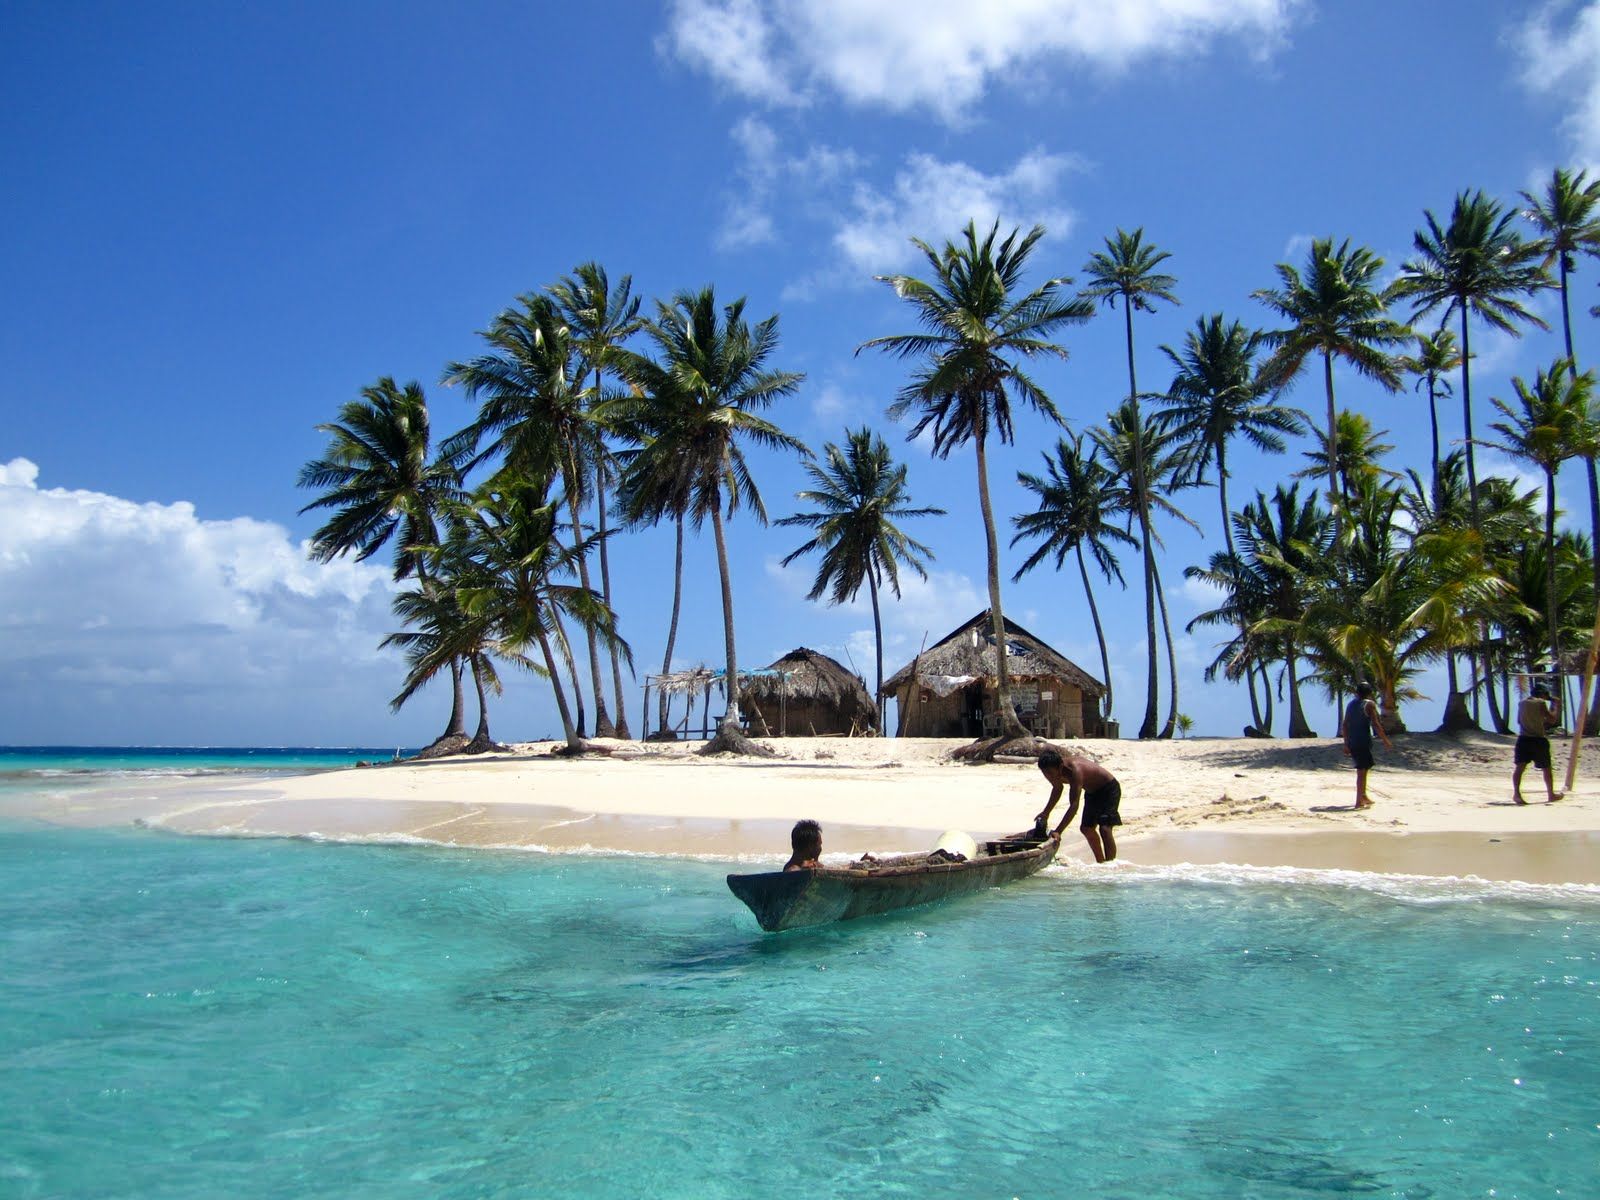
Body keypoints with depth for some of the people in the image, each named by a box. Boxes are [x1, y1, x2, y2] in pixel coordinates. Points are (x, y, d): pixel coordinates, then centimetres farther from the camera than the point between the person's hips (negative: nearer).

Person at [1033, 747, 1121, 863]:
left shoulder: (1074, 770, -40)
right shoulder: (1056, 770, -15)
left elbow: (1074, 805, -44)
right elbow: (1057, 789, 10)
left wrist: (1058, 831, -47)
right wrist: (1046, 813, 10)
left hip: (1109, 789, -9)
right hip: (1092, 791, 9)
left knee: (1104, 828, -22)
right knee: (1087, 828, 11)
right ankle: (1101, 862, 27)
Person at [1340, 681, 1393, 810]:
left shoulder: (1350, 704, 14)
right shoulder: (1369, 704, -6)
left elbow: (1344, 725, 14)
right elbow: (1375, 724, -12)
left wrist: (1346, 744, 19)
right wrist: (1386, 740, -6)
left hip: (1351, 741, 7)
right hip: (1363, 741, -7)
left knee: (1362, 769, 21)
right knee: (1362, 770, -6)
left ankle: (1363, 796, 30)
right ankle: (1359, 801, -9)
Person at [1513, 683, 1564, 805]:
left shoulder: (1522, 703, 10)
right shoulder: (1541, 703, -6)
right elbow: (1552, 720, -6)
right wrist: (1553, 709, 9)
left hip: (1523, 739, 4)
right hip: (1539, 740, -3)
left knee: (1519, 766, -4)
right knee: (1546, 768, 12)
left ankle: (1516, 792, -21)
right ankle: (1551, 794, 24)